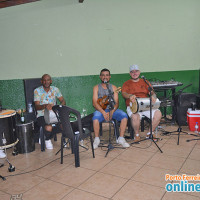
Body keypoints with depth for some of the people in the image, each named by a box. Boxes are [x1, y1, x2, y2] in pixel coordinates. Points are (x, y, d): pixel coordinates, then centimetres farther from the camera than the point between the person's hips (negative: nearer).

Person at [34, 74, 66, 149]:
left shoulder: (55, 89, 6)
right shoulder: (37, 91, -4)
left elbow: (63, 100, 6)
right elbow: (37, 107, -13)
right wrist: (45, 106, -35)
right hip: (42, 115, -3)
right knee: (48, 127, -32)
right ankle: (47, 140, 4)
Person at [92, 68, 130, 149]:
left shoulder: (113, 87, 12)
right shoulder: (96, 88, 7)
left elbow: (116, 102, 2)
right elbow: (94, 103, -5)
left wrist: (112, 111, -19)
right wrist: (103, 112, -20)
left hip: (112, 109, 2)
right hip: (100, 110, -2)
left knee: (124, 116, -25)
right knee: (96, 117, -34)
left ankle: (121, 138, -13)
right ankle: (97, 139, -16)